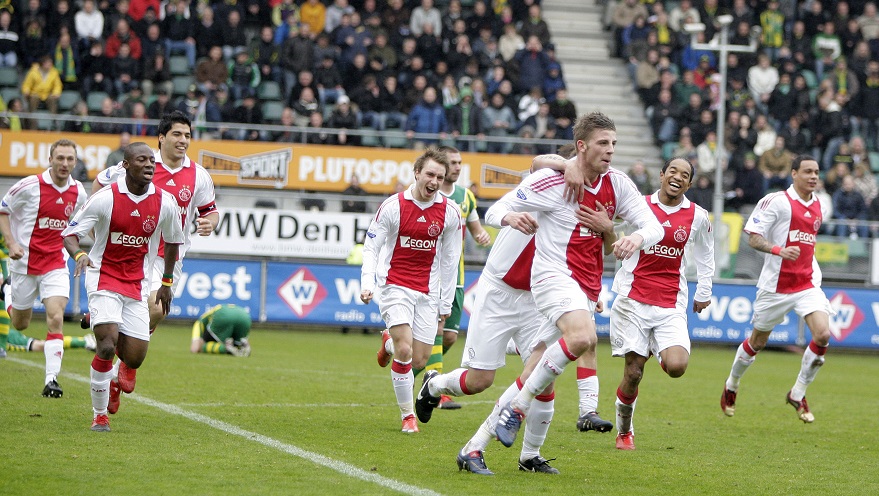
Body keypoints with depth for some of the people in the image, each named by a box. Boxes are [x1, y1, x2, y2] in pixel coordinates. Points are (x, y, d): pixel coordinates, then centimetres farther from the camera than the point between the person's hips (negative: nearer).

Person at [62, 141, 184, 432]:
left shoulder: (165, 203, -3)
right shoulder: (105, 199, -12)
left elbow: (173, 241, 15)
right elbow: (70, 233, -7)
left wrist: (167, 283, 20)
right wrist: (78, 254, -29)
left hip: (137, 285, 3)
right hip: (104, 280, -3)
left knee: (134, 358, -2)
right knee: (107, 346, -21)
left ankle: (116, 378, 37)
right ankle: (100, 415, -2)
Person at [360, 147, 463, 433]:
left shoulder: (450, 212, 0)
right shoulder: (393, 206, -7)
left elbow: (450, 259, 7)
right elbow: (371, 247, -1)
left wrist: (446, 302, 8)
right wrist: (367, 284, -14)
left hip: (427, 292, 3)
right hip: (395, 286, -3)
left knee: (419, 361, 1)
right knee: (405, 350, -20)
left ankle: (390, 342, 36)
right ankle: (407, 414, -6)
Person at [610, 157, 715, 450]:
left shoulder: (698, 216, 5)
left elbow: (705, 255, 21)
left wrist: (703, 292, 21)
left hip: (672, 307, 1)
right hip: (634, 300, -1)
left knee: (676, 367, -19)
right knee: (633, 373, -4)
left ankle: (663, 355, 19)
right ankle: (624, 431, 18)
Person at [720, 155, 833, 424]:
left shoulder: (818, 206, 11)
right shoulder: (776, 201, -10)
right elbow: (752, 237, -13)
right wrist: (779, 251, -29)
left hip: (806, 284, 5)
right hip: (776, 285, -4)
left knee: (823, 335, -16)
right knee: (757, 342, 10)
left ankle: (798, 394, 0)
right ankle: (731, 386, 37)